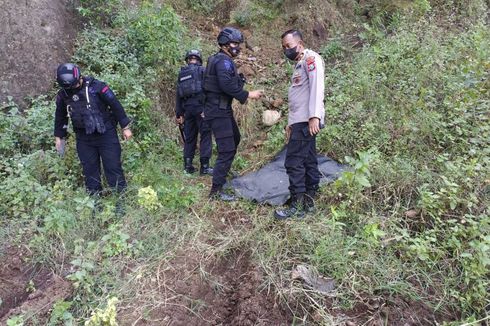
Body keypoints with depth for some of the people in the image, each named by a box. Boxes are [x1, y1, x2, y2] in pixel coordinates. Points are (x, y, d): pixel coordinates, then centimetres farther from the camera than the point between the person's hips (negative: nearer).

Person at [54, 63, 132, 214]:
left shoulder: (96, 86, -15)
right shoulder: (63, 94, -1)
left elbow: (115, 105, -9)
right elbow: (60, 116, 15)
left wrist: (125, 127, -7)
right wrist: (58, 136, 21)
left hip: (106, 134, -4)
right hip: (84, 139, 4)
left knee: (113, 167, -1)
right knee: (90, 171, 7)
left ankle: (121, 200, 8)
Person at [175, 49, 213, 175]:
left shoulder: (181, 74, 17)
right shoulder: (202, 70, 2)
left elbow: (178, 95, 15)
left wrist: (179, 114, 17)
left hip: (187, 108, 5)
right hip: (200, 106, -5)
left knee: (189, 136, 12)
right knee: (205, 135, -3)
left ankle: (188, 165, 12)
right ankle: (204, 166, -7)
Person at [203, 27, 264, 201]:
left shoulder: (220, 60, 17)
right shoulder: (224, 61, -16)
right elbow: (227, 85, -28)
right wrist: (247, 95, -22)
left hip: (223, 109, 11)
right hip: (219, 112, -11)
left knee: (235, 139, 27)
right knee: (227, 149, -12)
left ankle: (223, 171, 44)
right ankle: (216, 190, -6)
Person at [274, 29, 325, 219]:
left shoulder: (311, 58, -5)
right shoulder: (299, 65, 24)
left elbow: (317, 87, -19)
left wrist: (314, 116, -28)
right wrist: (290, 123, 19)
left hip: (307, 121, -10)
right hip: (300, 121, 10)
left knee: (294, 163, -10)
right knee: (308, 162, 11)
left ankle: (297, 206, -4)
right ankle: (308, 202, 17)